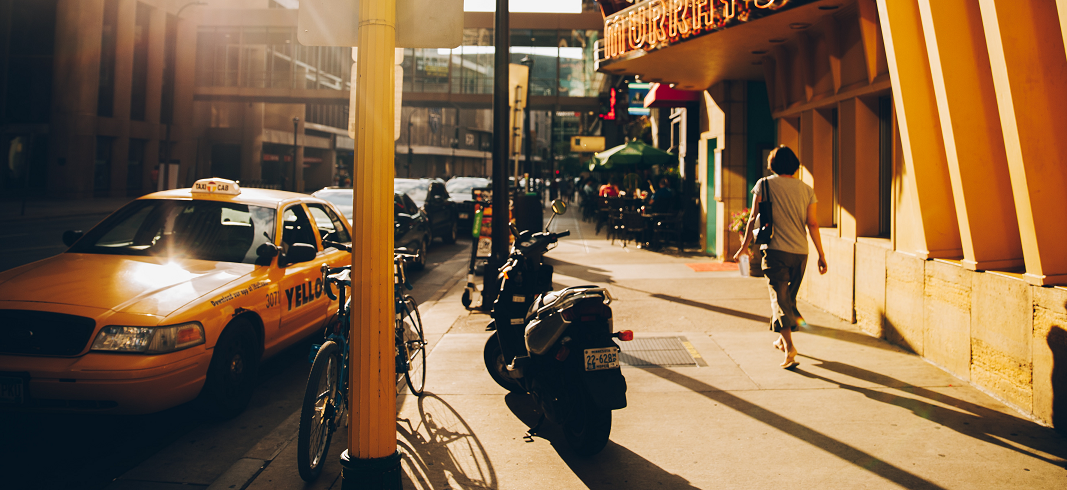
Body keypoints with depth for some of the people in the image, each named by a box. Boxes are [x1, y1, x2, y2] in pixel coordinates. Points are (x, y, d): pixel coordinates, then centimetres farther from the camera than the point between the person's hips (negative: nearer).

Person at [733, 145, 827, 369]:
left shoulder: (765, 184, -1)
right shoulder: (806, 189, 7)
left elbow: (754, 218, -2)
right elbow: (812, 224, 3)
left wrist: (745, 245, 5)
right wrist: (821, 254, 6)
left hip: (776, 249, -4)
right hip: (800, 252, 4)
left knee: (779, 297, -5)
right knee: (790, 296, 19)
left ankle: (789, 346, -21)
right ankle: (782, 339, 36)